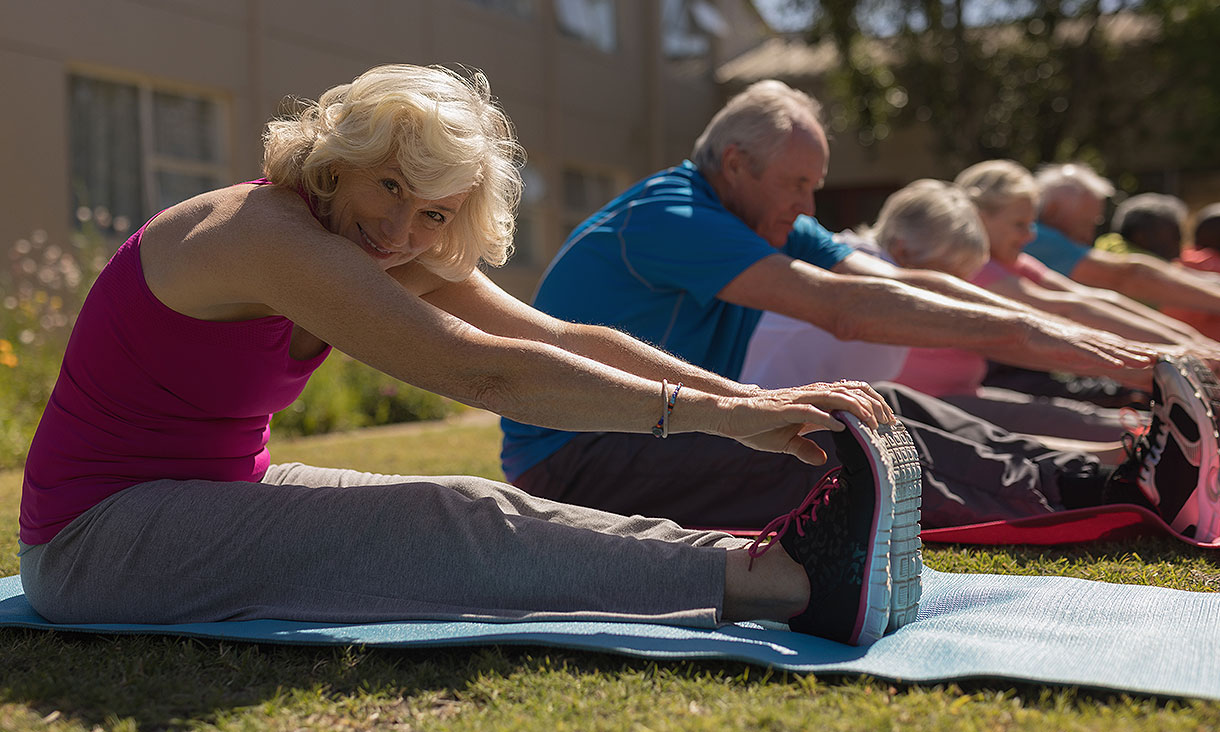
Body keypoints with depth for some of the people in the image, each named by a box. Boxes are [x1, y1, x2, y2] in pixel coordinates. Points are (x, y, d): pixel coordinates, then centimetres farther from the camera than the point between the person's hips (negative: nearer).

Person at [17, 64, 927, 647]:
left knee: (477, 520, -15)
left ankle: (772, 564, -23)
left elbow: (565, 339, -6)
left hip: (218, 497, 8)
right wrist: (713, 414, -32)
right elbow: (484, 372, -32)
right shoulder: (267, 233, -25)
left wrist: (751, 399, -15)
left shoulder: (391, 253, 1)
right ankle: (782, 579, -29)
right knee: (460, 525, -24)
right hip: (94, 538, -7)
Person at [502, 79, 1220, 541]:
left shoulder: (766, 226, 8)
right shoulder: (665, 219, -20)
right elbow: (840, 306, -29)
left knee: (886, 408, -10)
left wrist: (1056, 331, -11)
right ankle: (1108, 493, -25)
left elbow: (902, 282, -1)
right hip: (575, 460, -9)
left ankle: (1100, 473, -18)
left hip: (669, 433, 9)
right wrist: (1013, 334, -29)